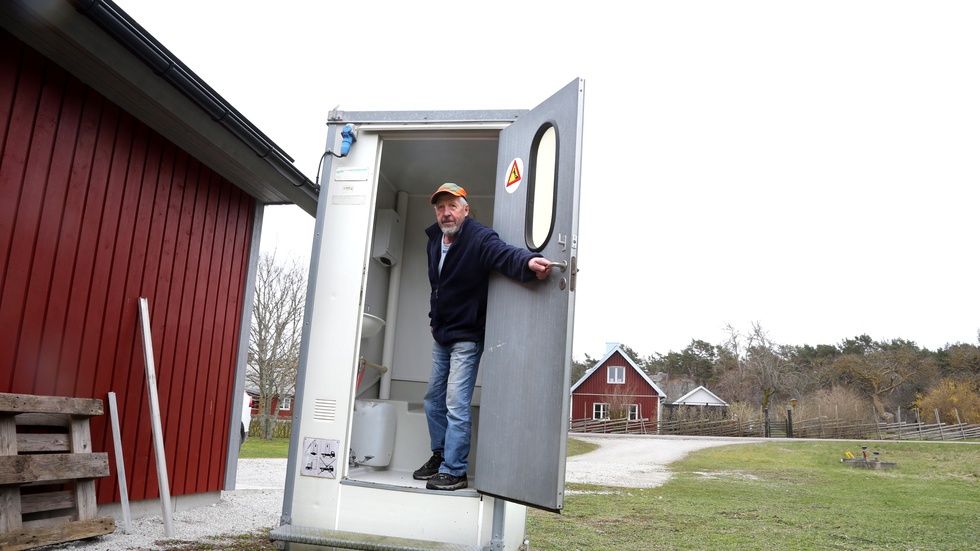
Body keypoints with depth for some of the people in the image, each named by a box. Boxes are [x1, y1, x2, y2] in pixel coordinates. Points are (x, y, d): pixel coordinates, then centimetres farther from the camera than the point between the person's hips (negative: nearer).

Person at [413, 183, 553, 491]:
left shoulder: (480, 239, -17)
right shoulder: (434, 241, 8)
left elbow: (504, 255, -39)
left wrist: (528, 262, -60)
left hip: (467, 338, -8)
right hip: (441, 337, 8)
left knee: (456, 405, -9)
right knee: (434, 400, 16)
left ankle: (454, 471, 1)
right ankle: (439, 456, 32)